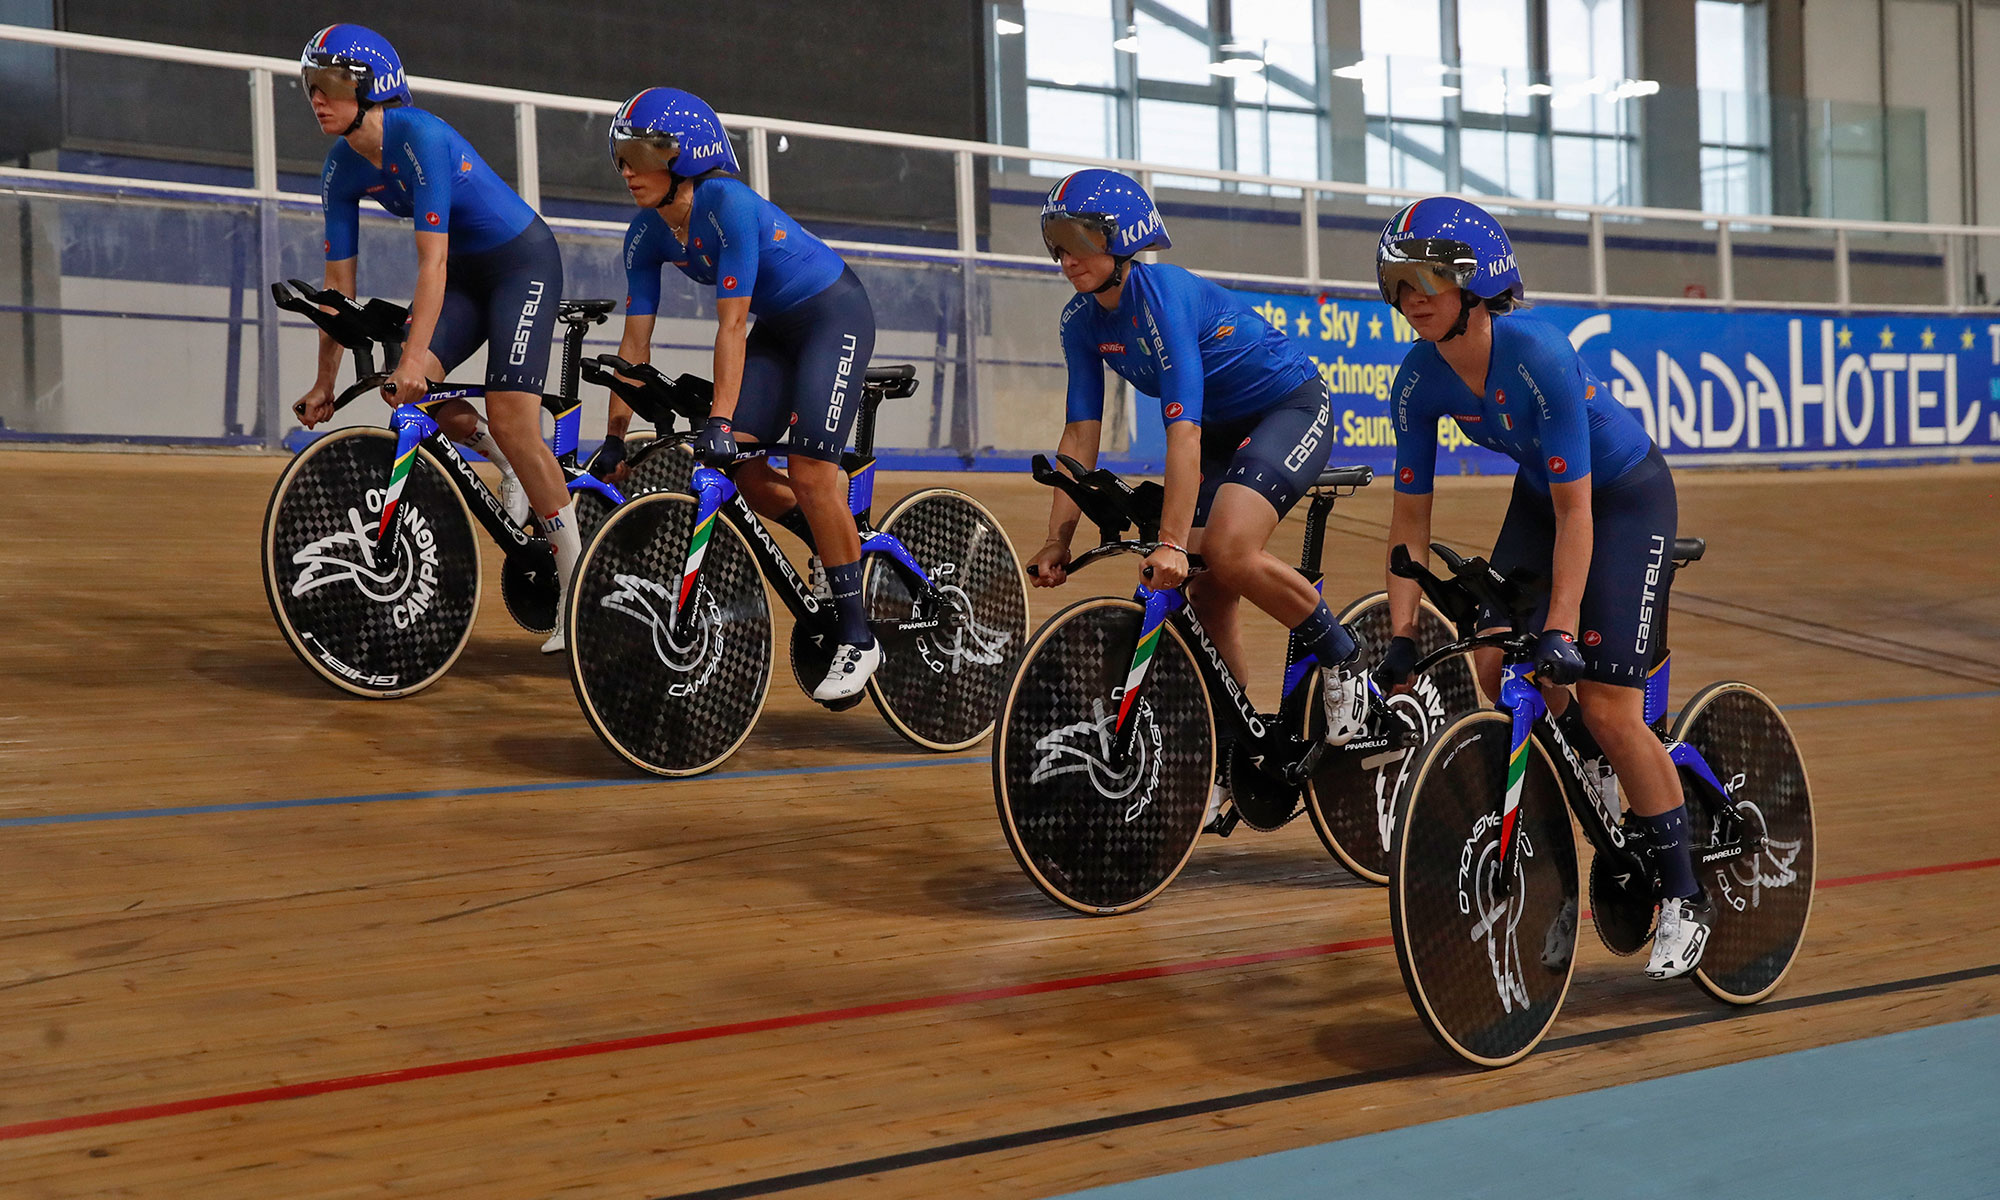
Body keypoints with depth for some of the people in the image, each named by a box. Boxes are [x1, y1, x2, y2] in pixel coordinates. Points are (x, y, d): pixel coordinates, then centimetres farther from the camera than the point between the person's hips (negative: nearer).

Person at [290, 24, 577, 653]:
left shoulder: (419, 137, -27)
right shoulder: (342, 169, -5)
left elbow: (432, 259, -32)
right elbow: (339, 282, 0)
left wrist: (413, 358, -37)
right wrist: (325, 383, 0)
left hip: (522, 260, -7)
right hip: (468, 271, 7)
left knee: (511, 418, -18)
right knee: (404, 384, -16)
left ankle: (578, 590, -10)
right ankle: (510, 463, 10)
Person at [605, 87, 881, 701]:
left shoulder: (728, 205, -30)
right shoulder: (648, 233, -8)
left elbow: (731, 325, -32)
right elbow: (635, 341, -4)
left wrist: (719, 420, -33)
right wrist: (615, 438, -5)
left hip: (834, 313, -7)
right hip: (777, 325, 7)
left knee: (809, 469, -17)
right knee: (740, 467, -7)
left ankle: (857, 639, -9)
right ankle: (841, 546, 17)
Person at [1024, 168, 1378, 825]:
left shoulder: (1164, 294, -29)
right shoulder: (1083, 320, -6)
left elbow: (1183, 428, -35)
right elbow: (1080, 435, -4)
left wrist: (1171, 543, -40)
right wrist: (1056, 542, -10)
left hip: (1291, 407, -8)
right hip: (1225, 426, 8)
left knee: (1228, 551, -29)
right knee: (1206, 596, 1)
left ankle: (1343, 661, -7)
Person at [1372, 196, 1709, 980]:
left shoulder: (1537, 356, -34)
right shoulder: (1420, 380, -16)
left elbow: (1574, 510, -31)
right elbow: (1411, 515, -8)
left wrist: (1561, 629, -33)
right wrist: (1402, 636, -11)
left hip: (1626, 496, -6)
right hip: (1541, 491, 6)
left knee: (1608, 705, -13)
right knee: (1495, 664, -11)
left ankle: (1683, 900, 1)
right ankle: (1589, 765, 21)